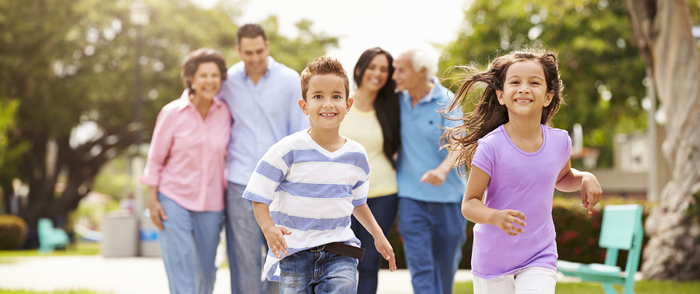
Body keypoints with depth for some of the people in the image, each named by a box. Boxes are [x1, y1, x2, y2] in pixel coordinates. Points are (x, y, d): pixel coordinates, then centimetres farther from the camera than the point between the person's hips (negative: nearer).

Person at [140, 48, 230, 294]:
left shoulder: (225, 113, 0)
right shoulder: (172, 113, -8)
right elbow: (156, 159, -2)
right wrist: (152, 200, -6)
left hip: (211, 203, 3)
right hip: (174, 198, -3)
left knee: (206, 269, 12)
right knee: (180, 267, -10)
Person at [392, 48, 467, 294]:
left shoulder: (447, 102, -7)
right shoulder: (398, 101, 4)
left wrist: (442, 169, -40)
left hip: (447, 195, -2)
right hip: (412, 197, 2)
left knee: (445, 267, 11)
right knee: (420, 266, -10)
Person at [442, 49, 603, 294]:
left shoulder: (559, 142, -4)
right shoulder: (491, 147, -17)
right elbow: (469, 204, -14)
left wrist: (585, 178, -2)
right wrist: (496, 217, -34)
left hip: (540, 258, 2)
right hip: (493, 260, -2)